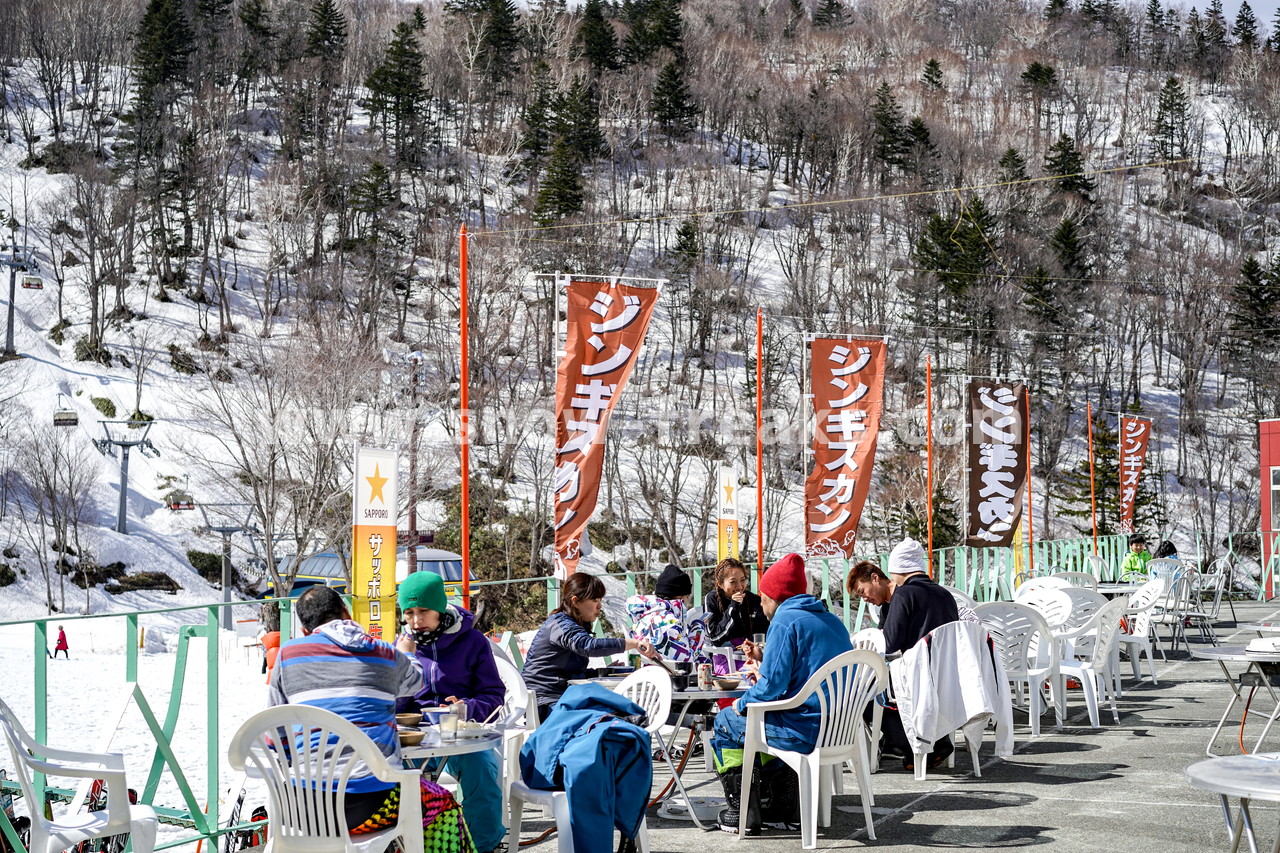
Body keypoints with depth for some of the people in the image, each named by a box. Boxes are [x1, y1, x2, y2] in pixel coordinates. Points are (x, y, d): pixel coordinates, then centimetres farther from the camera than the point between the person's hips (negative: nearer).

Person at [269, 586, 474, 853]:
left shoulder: (288, 654, 7)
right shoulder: (387, 655, 8)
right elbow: (413, 682, 32)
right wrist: (406, 654, 54)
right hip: (370, 803, -2)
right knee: (442, 803, 24)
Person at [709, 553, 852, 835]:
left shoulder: (785, 621, -14)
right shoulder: (832, 621, 14)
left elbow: (772, 684, -20)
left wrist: (742, 704, -2)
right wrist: (764, 658, 24)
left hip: (804, 732, -9)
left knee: (725, 721, 13)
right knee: (762, 715, 34)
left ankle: (743, 812, 11)